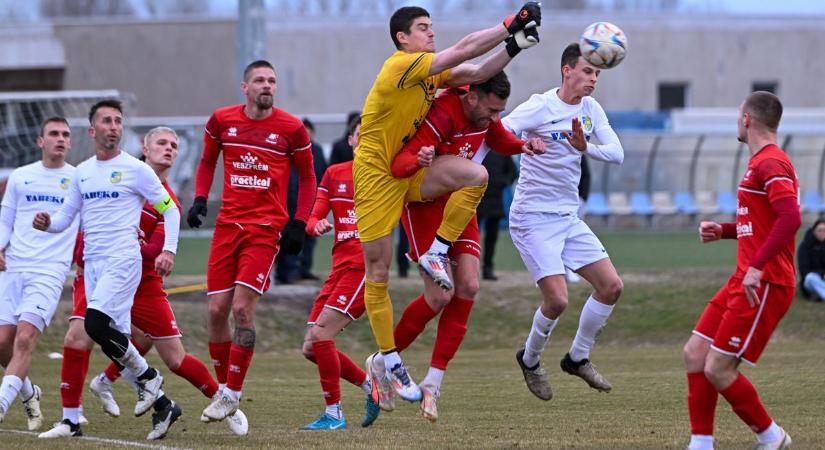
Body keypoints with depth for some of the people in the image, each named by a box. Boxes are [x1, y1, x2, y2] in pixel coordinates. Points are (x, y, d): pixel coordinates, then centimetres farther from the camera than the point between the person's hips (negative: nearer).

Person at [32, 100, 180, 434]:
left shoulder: (135, 169, -3)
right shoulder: (82, 173, 14)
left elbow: (170, 209, 0)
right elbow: (66, 216, 19)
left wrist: (168, 250, -11)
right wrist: (47, 223, -4)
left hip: (123, 260, -6)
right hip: (92, 262, 6)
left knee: (96, 324, -23)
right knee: (115, 337, 3)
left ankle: (147, 378, -2)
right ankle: (160, 404, 12)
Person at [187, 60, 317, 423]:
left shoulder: (291, 128, -3)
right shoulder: (222, 120, 4)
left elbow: (307, 176, 8)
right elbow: (207, 162, 19)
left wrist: (299, 224, -1)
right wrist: (199, 199, 2)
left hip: (266, 227, -3)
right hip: (228, 224, 3)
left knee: (242, 309, -13)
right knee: (216, 311, 0)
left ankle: (233, 394, -2)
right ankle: (223, 387, 16)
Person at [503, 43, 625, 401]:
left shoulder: (591, 109, 5)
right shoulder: (540, 107, -13)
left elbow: (617, 154, -5)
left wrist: (586, 148, -23)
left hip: (568, 217, 7)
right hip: (533, 219, -7)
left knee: (611, 286, 2)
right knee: (557, 299, -16)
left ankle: (578, 358, 19)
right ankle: (530, 360, 12)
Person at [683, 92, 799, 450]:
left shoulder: (770, 164, -15)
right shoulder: (762, 162, 18)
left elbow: (790, 218, -29)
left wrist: (757, 267, -32)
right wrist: (722, 231, 14)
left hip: (763, 286, -10)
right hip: (745, 282, 10)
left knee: (718, 369, -9)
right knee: (695, 353, 7)